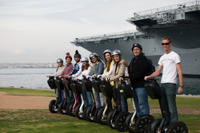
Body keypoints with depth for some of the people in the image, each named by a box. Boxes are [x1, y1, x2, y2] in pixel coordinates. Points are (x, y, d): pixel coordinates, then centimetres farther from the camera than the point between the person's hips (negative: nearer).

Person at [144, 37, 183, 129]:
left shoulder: (175, 55, -2)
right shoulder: (162, 57, 19)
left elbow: (179, 71, -7)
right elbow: (158, 71, 18)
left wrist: (180, 86, -14)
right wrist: (149, 76, 0)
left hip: (171, 84, -7)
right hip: (162, 84, 7)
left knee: (171, 107, -9)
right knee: (163, 106, 10)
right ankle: (166, 125, 19)